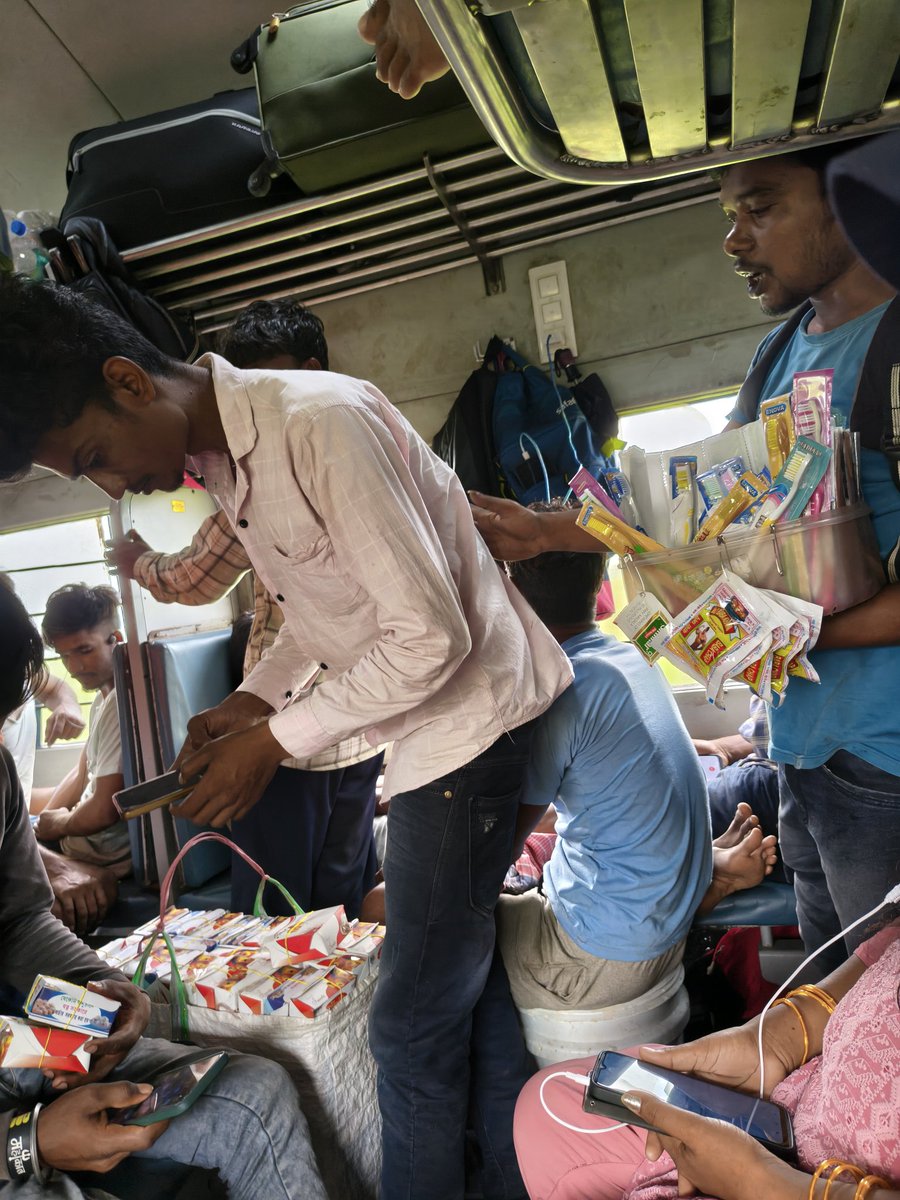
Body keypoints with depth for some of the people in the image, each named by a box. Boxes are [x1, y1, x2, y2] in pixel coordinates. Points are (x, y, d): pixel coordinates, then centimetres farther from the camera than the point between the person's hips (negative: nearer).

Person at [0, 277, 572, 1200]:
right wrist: (256, 696, 4)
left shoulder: (320, 422, -23)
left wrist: (275, 740, -16)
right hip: (425, 728, 9)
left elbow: (432, 637, -24)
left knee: (414, 1026, 3)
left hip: (465, 718, -9)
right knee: (468, 970, 21)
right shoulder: (218, 462, 7)